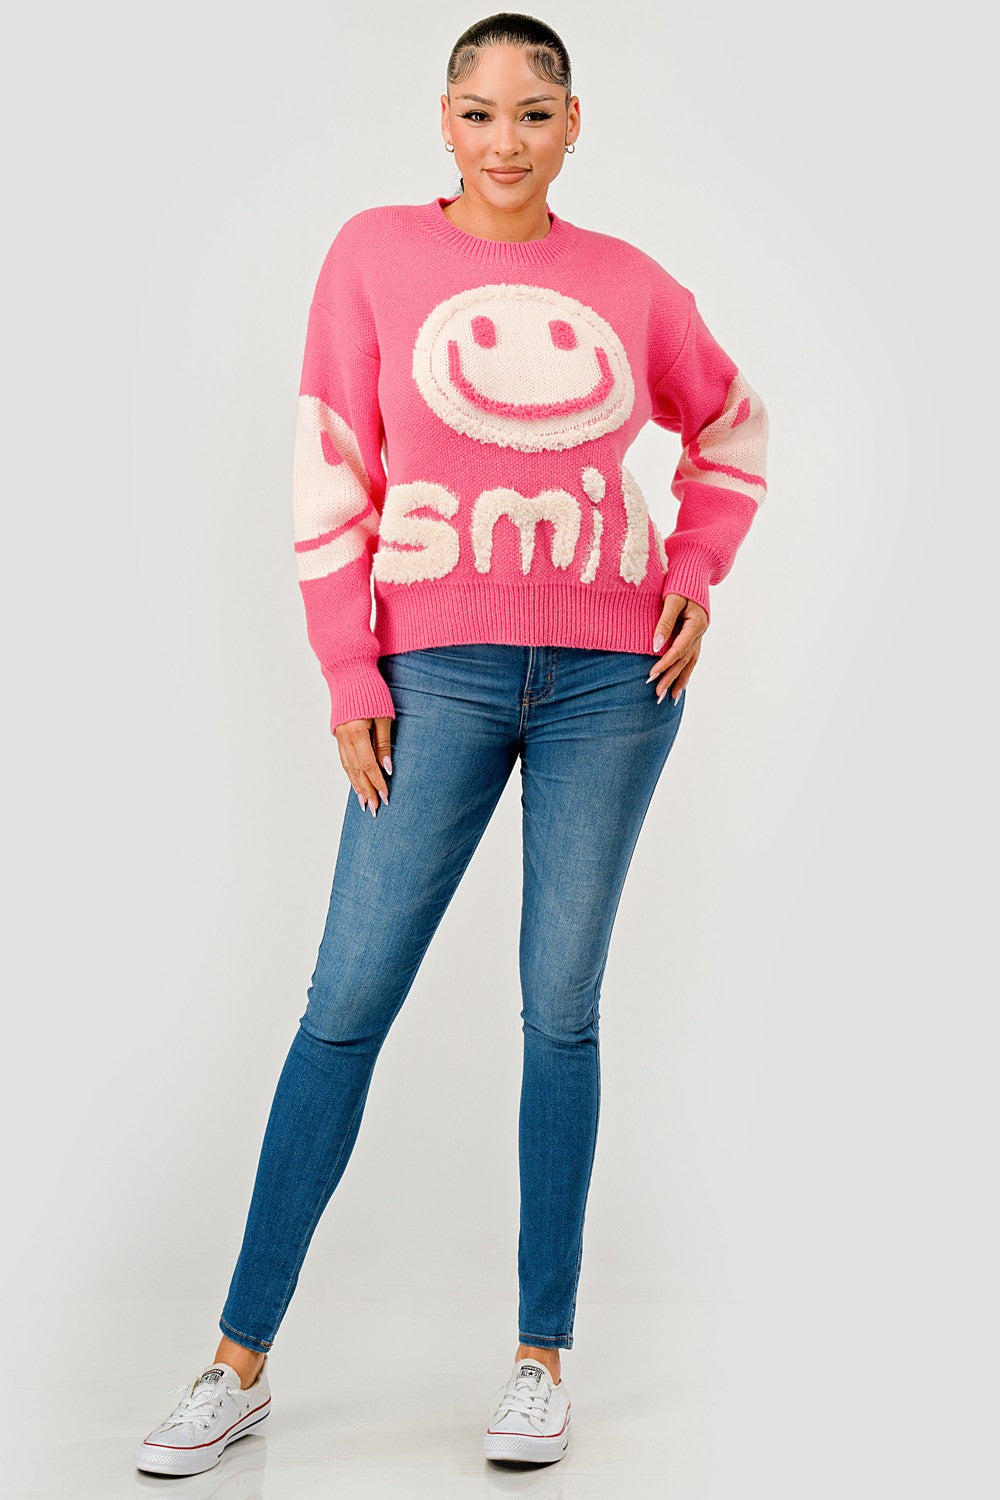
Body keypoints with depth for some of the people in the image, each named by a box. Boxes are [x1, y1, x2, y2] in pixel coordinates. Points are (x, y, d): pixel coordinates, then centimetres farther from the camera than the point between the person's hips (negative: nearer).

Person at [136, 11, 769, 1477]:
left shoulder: (629, 286, 6)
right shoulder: (378, 254, 2)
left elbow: (732, 427, 22)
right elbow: (333, 473, 0)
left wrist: (698, 572, 8)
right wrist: (349, 672, -4)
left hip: (611, 676, 2)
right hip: (438, 671, -1)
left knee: (562, 1010, 5)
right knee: (347, 1002, -2)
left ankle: (543, 1357, 17)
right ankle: (241, 1361, 10)